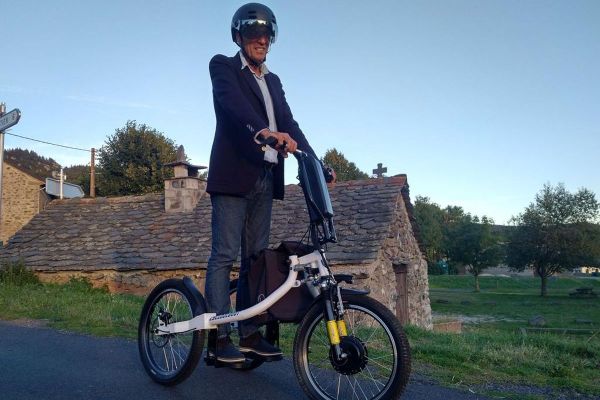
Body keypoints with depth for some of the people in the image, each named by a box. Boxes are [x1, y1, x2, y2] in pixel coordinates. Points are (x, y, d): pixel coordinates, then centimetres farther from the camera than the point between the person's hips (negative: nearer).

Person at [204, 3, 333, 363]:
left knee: (255, 257, 6)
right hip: (233, 174, -6)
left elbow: (289, 123, 13)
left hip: (265, 178, 6)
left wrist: (315, 162, -1)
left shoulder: (273, 81, 22)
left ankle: (249, 333, 12)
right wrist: (266, 131, -36)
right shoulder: (223, 66, 3)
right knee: (225, 254, -7)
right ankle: (220, 337, -3)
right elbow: (233, 101, -17)